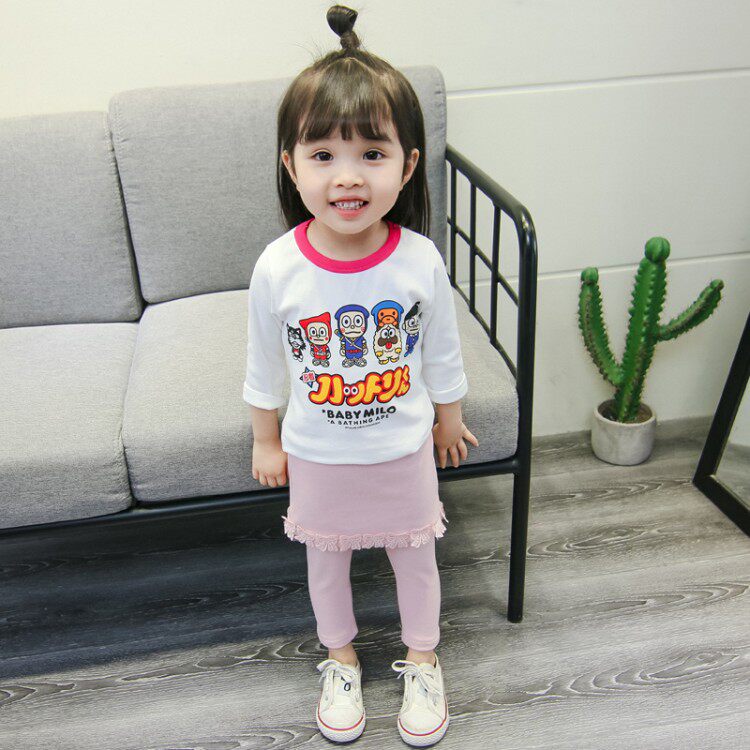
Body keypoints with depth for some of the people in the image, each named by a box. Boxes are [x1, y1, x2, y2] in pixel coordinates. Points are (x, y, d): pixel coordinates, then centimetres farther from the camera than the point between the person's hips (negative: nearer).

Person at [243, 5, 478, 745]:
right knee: (325, 559, 21)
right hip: (317, 455, 1)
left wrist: (449, 420, 9)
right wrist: (265, 441, 4)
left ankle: (421, 659, 48)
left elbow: (442, 353, -3)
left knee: (414, 553, 20)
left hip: (404, 447, 0)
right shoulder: (277, 267, -20)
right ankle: (340, 659, 49)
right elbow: (265, 366, -5)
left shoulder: (420, 260, -19)